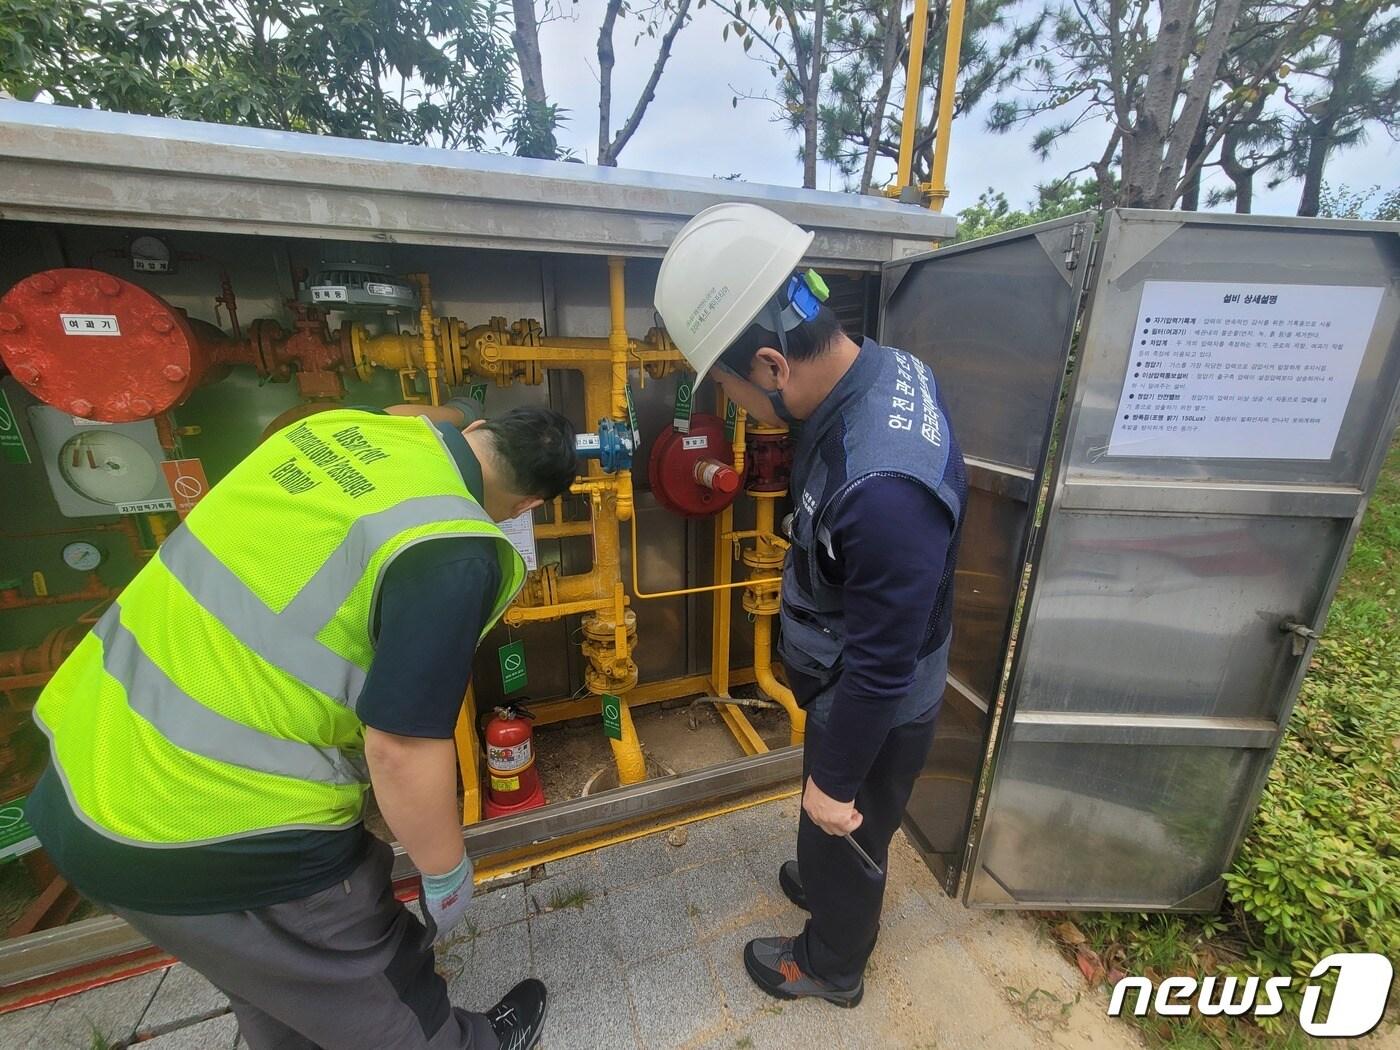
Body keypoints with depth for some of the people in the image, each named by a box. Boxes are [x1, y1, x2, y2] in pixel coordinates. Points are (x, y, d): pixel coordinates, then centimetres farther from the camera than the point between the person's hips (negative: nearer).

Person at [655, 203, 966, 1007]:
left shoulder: (883, 487, -41)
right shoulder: (883, 366, -11)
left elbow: (879, 669, -29)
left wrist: (834, 780, -13)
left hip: (877, 709, -7)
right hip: (856, 683, 8)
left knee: (846, 836, 23)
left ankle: (831, 967, 55)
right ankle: (825, 881, 65)